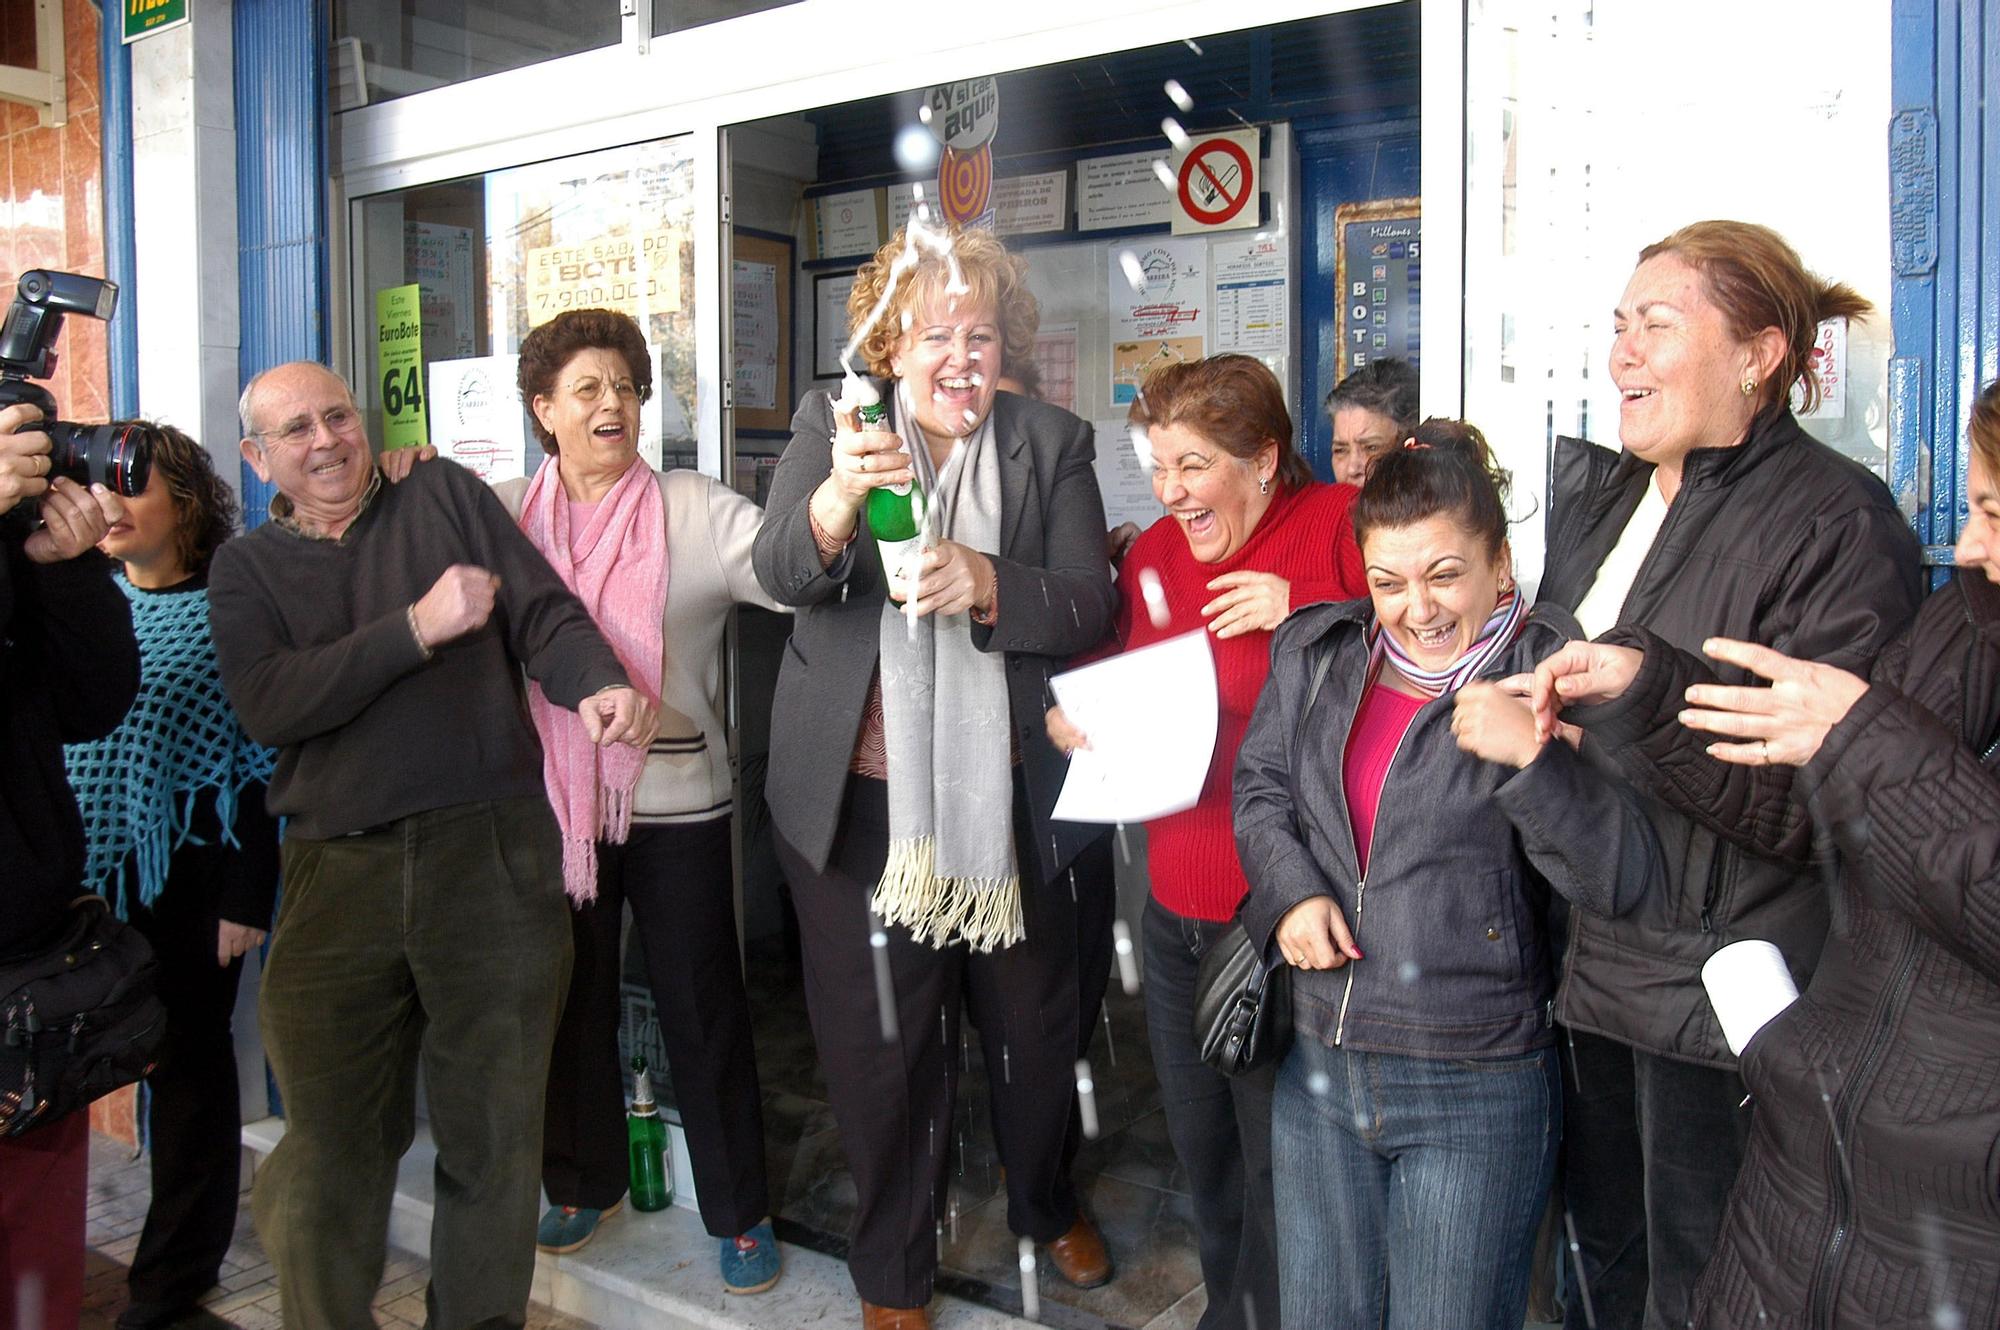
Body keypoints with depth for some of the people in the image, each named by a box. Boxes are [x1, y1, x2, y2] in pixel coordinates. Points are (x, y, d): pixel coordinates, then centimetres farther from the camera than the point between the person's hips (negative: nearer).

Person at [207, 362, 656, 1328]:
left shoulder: (445, 497, 9)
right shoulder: (246, 570, 11)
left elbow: (544, 613, 0)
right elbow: (266, 705, -6)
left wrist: (601, 685, -21)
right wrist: (418, 627, -12)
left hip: (494, 855, 0)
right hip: (337, 875, 1)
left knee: (494, 1132, 8)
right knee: (335, 1141, 5)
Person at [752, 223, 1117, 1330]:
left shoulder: (1052, 444, 1)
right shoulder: (831, 426, -1)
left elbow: (1088, 604, -8)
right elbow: (781, 574, -15)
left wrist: (985, 582, -28)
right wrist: (837, 502, -37)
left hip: (1011, 795, 1)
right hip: (862, 795, -1)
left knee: (1038, 1023, 19)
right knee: (881, 1043, 11)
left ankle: (1047, 1204, 49)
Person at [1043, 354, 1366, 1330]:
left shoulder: (1341, 525, -9)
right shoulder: (1154, 554, 10)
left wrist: (1305, 614, -23)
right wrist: (1070, 718, 3)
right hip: (1176, 909, 7)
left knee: (1281, 1164, 5)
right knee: (1199, 1144, 21)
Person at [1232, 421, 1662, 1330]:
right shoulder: (1317, 654, 4)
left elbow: (1623, 877, -17)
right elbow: (1260, 787, 14)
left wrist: (1530, 756, -31)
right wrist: (1289, 888, -4)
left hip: (1477, 1093, -4)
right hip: (1318, 1071, 5)